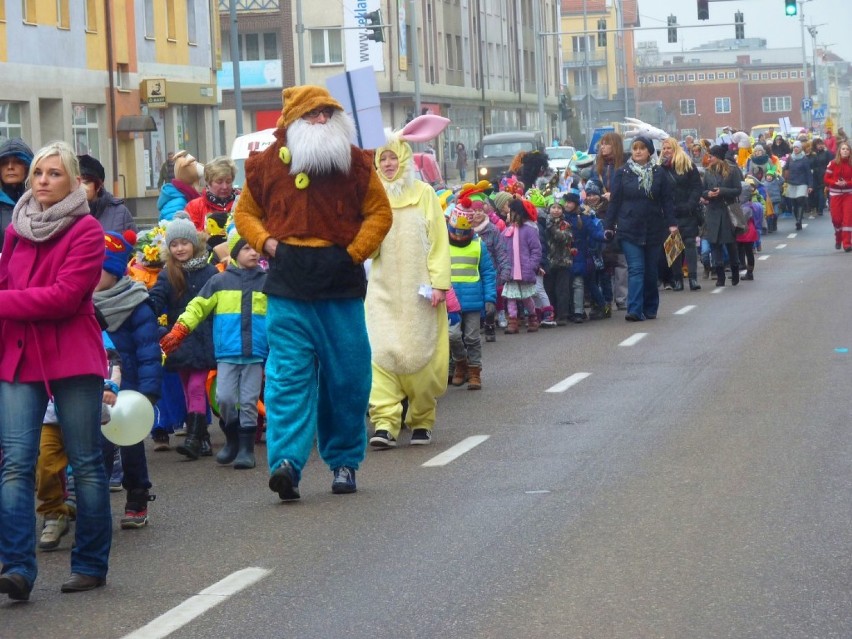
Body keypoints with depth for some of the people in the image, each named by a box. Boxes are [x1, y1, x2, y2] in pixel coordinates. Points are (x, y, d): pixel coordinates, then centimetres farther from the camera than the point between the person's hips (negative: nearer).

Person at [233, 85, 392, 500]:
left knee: (347, 378, 7)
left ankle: (344, 461, 20)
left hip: (342, 283, 1)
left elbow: (380, 212, 9)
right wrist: (265, 242, -2)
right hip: (288, 285, -1)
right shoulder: (268, 164, 5)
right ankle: (286, 462, -17)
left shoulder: (354, 162, 5)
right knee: (288, 375, -9)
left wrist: (356, 251, -4)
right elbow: (245, 212, 16)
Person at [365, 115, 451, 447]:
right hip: (383, 291, 1)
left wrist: (439, 282, -8)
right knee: (383, 353, -10)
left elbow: (438, 242, 0)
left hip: (419, 291, -1)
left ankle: (422, 420, 15)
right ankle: (385, 422, -14)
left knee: (421, 355, 1)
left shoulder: (423, 194, 3)